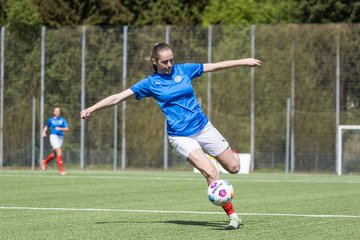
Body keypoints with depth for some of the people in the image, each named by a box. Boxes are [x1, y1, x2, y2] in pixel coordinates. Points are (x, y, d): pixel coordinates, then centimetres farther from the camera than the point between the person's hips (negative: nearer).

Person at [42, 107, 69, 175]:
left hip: (60, 137, 4)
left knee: (55, 154, 16)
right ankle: (61, 170, -17)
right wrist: (44, 132, 4)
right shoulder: (50, 120, 5)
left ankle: (45, 162, 46)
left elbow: (67, 129, -4)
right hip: (53, 136, -4)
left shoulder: (63, 120, 5)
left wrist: (60, 128, -22)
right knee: (59, 152, -20)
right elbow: (46, 127, 22)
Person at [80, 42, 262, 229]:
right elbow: (118, 97, -3)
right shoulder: (150, 83, -3)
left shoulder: (183, 70, 3)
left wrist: (244, 61, 7)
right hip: (180, 136, -3)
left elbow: (216, 66, 8)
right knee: (211, 173, -19)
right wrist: (91, 109, -10)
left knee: (233, 167, 4)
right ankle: (232, 216, -10)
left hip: (203, 127, 3)